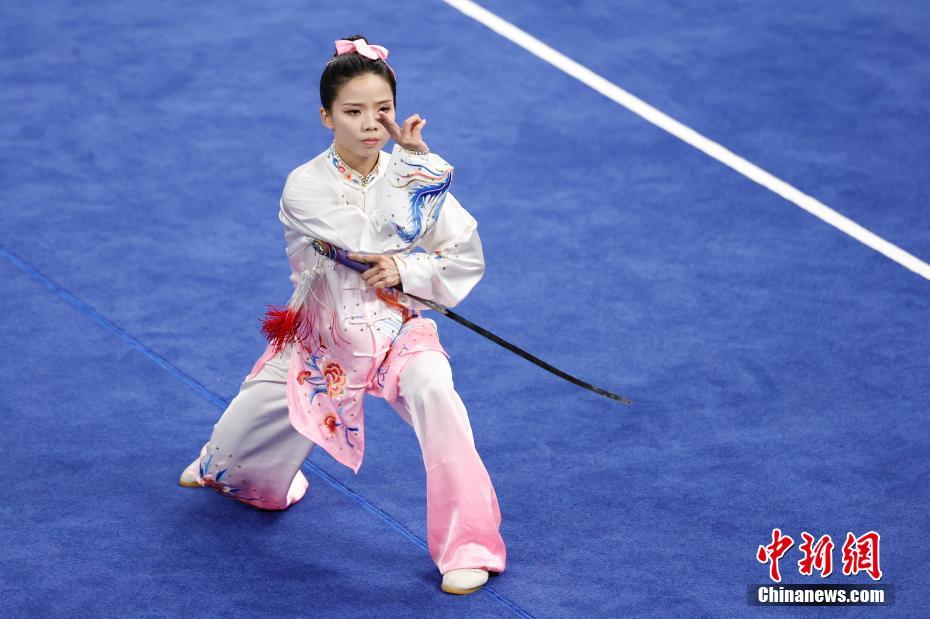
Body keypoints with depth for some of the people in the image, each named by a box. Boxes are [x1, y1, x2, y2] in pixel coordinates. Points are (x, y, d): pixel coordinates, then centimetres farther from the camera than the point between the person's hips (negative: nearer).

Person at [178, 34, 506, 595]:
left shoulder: (411, 175, -6)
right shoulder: (304, 187, -14)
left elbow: (467, 259, -4)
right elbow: (371, 239, -27)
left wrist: (405, 270, -20)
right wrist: (421, 162, -23)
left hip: (400, 333, 0)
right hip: (323, 340, 0)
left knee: (435, 395, -35)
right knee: (249, 469, 12)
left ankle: (466, 546, -24)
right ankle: (224, 466, 56)